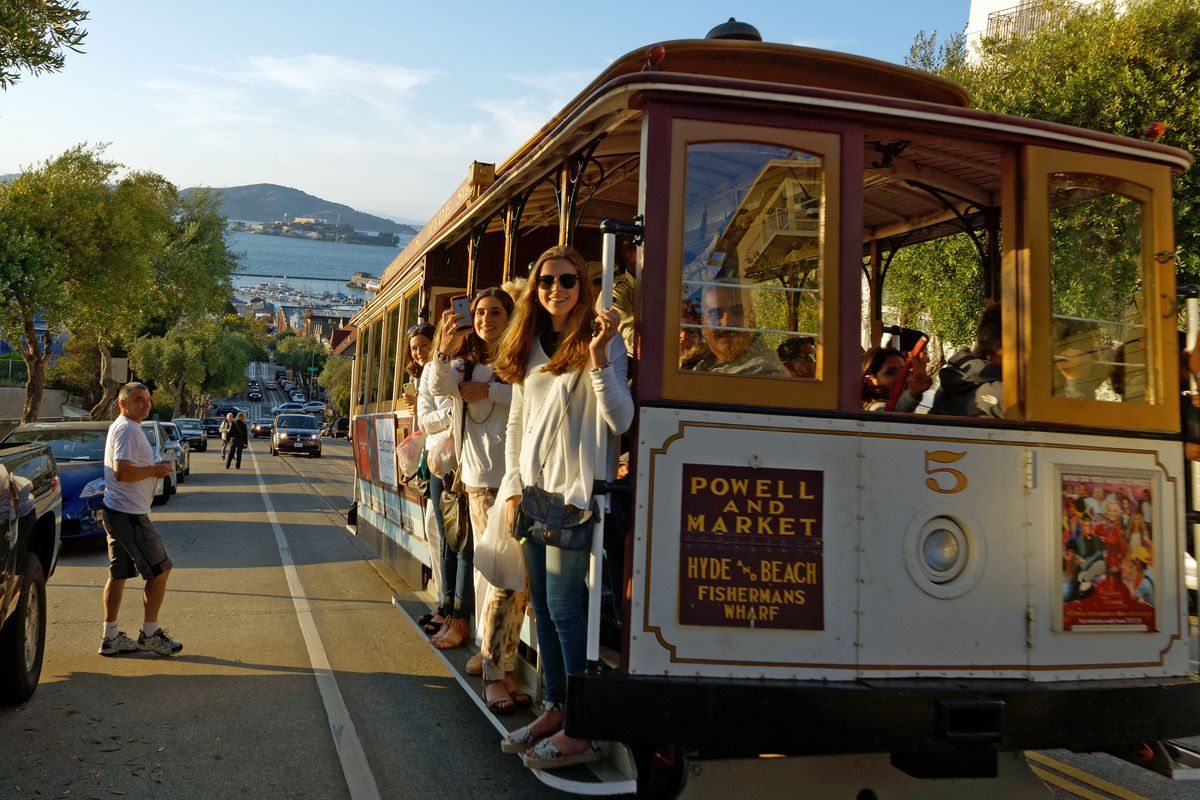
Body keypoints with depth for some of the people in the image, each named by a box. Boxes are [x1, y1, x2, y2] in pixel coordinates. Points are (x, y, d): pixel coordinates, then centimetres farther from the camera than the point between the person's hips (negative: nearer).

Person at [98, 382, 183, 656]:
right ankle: (150, 634, 5)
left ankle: (111, 638, 19)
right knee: (160, 570, -3)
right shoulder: (127, 430, -16)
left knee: (119, 573, 13)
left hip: (116, 511, 11)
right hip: (129, 515, -11)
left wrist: (155, 468, 11)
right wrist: (156, 470, -15)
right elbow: (122, 472, -26)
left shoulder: (122, 427, 17)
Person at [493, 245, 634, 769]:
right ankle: (554, 709, 20)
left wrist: (598, 356, -26)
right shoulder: (528, 347, 13)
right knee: (542, 604, 9)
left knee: (564, 606, -7)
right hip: (533, 489, 7)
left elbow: (620, 421, -15)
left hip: (576, 491, -6)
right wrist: (513, 487, 9)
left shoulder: (599, 340, -5)